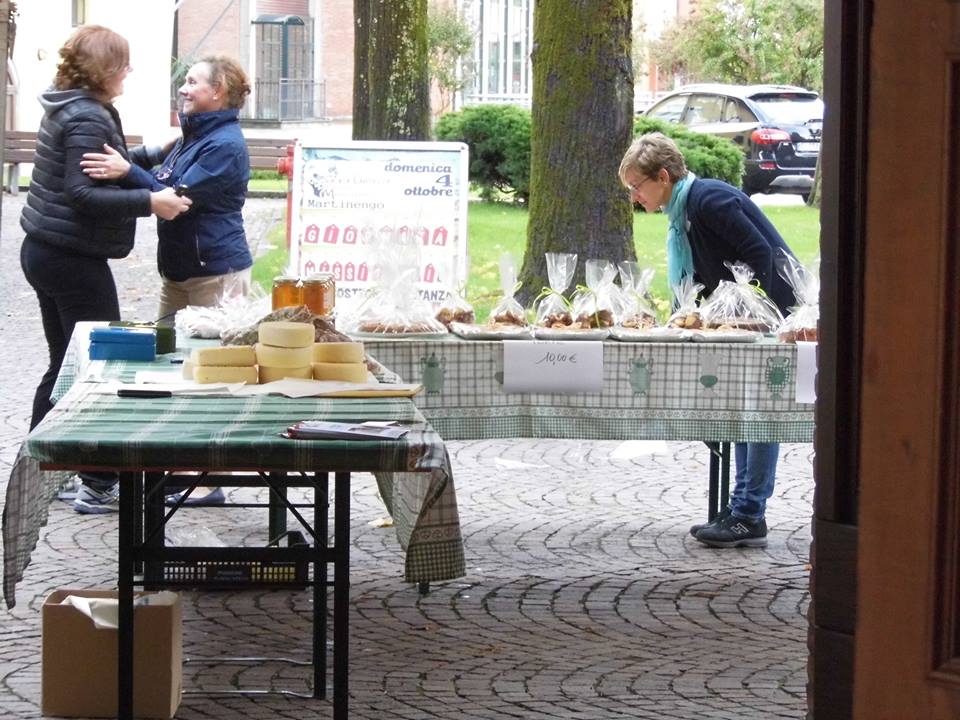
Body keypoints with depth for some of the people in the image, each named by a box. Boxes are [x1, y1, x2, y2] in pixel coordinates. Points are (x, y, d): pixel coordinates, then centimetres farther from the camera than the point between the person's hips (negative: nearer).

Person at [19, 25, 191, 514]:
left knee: (66, 365, 17)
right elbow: (83, 194, -25)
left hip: (45, 251, 10)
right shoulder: (88, 119, -17)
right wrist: (149, 202, -29)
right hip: (75, 258, -10)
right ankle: (99, 485, 0)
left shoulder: (69, 110, 13)